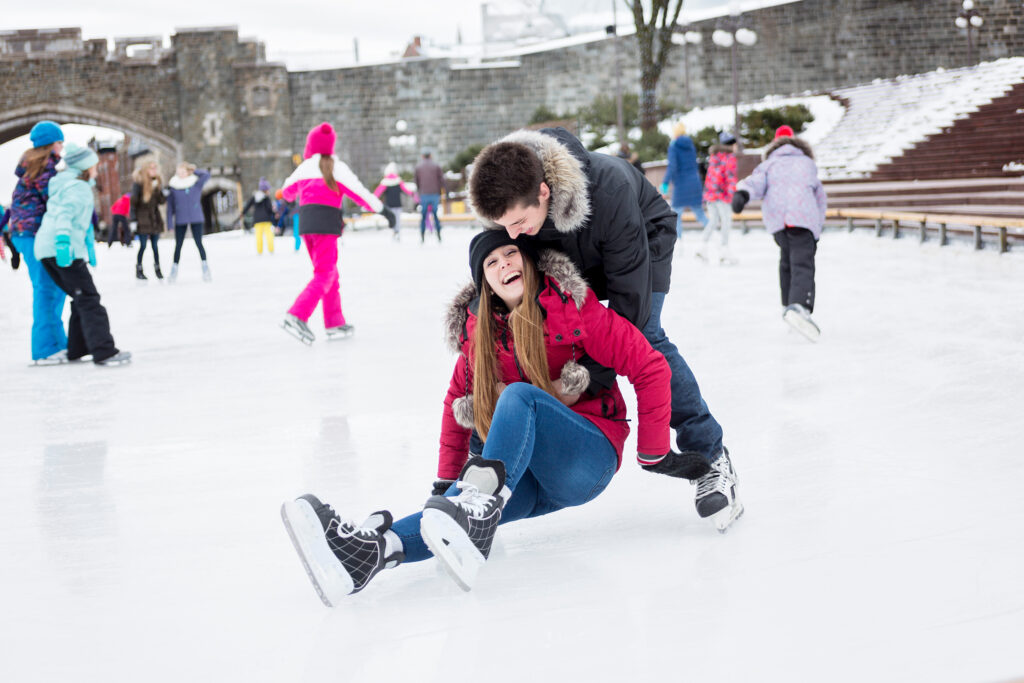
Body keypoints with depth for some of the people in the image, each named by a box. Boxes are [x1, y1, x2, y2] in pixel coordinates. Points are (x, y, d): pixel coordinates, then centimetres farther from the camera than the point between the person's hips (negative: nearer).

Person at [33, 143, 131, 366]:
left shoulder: (63, 184, 24)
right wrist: (63, 241, -34)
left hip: (45, 248, 10)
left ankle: (77, 349, 18)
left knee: (81, 299, 17)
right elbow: (64, 215, -22)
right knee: (88, 299, -10)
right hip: (63, 251, -10)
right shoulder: (78, 188, -7)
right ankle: (104, 352, -16)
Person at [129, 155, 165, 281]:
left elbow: (161, 201, 5)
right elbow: (133, 202, -9)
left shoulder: (157, 182, 6)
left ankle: (157, 268, 16)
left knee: (155, 245, 6)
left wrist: (160, 190, -14)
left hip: (154, 218, 4)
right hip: (142, 219, -4)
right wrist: (133, 220, -11)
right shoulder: (138, 183, -10)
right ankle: (139, 269, 12)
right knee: (143, 245, -2)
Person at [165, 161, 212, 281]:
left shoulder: (197, 183, -4)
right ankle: (174, 268, 17)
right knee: (178, 245, 7)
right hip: (180, 221, 1)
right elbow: (170, 205, 3)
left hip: (196, 219, -1)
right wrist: (169, 222, 2)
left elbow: (206, 174, -17)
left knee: (198, 243, -5)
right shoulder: (173, 187, -1)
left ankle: (205, 267, 3)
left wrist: (194, 171, -8)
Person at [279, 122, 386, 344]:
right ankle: (296, 317, -22)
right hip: (326, 224, -6)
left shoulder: (304, 167, 11)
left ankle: (335, 324, 15)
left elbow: (287, 191, 26)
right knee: (324, 276, -7)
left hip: (306, 223, 6)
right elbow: (358, 192, -7)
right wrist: (382, 209, -1)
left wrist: (288, 195, 51)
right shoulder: (336, 167, -2)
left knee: (330, 275, 14)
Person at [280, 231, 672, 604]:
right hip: (527, 475, 4)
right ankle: (373, 547, -58)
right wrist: (447, 480, 12)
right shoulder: (479, 333, 8)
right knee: (459, 499, -28)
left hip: (587, 460, -4)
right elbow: (457, 402, 19)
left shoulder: (573, 310, -6)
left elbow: (650, 368, -7)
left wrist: (652, 453, -4)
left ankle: (480, 506, -53)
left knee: (519, 395, -31)